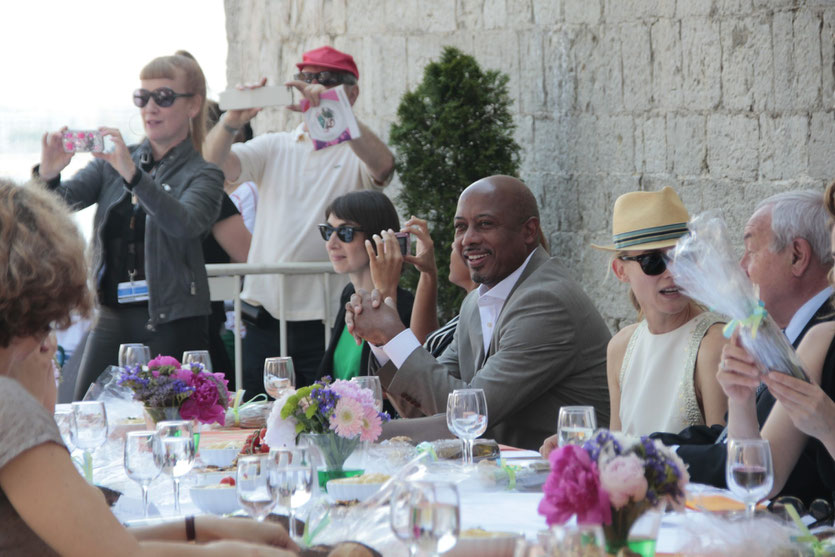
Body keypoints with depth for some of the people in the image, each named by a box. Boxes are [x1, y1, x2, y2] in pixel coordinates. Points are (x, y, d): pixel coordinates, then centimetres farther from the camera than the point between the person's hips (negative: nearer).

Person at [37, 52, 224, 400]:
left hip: (171, 327, -4)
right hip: (111, 319, 4)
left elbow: (185, 223, -22)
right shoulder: (113, 162, 12)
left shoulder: (202, 175, -1)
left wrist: (132, 174, -34)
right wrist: (49, 175, -22)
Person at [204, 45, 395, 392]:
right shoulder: (274, 148, 15)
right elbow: (214, 161, 1)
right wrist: (232, 121, -21)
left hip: (327, 324, -4)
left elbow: (383, 164, -20)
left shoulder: (357, 154, 3)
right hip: (265, 320, 4)